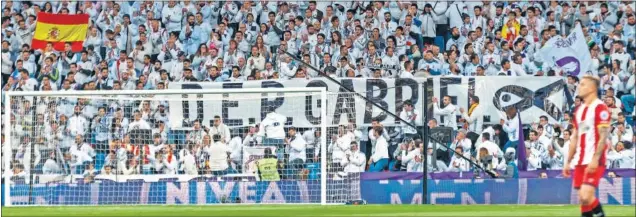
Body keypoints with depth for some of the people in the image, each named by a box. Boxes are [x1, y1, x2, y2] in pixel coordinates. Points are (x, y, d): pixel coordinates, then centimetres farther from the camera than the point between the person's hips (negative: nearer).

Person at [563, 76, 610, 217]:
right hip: (580, 161, 8)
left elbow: (603, 136, -14)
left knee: (586, 196, -19)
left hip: (594, 162, -8)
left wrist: (595, 159, -23)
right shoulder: (579, 110, 17)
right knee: (582, 198, 5)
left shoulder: (600, 108, -8)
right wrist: (568, 162, 18)